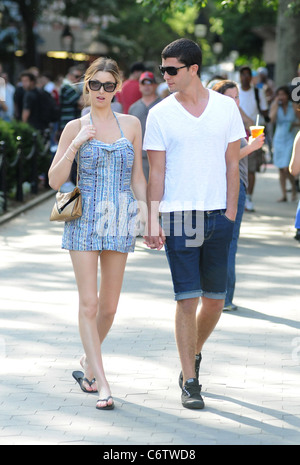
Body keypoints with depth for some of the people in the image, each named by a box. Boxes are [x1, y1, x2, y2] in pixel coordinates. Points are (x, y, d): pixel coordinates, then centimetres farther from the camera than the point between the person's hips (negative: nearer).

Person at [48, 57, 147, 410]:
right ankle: (102, 383, -5)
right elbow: (55, 180, -1)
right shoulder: (75, 128, 1)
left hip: (119, 221, 2)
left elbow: (138, 177, 11)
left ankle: (88, 362, 31)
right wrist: (75, 146, -13)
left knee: (108, 306, 7)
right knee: (88, 304, -7)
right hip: (84, 220, -2)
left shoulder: (131, 125, 7)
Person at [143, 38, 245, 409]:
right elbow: (156, 171, 1)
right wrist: (153, 220, -6)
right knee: (187, 299, -6)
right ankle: (189, 382, 1)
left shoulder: (225, 107, 5)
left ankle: (194, 353, 34)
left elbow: (232, 162, 8)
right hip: (178, 215, -2)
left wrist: (231, 211, 2)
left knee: (215, 299, 8)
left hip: (218, 215, 2)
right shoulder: (160, 114, 0)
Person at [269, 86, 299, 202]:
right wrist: (276, 104, -17)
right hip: (278, 139, 3)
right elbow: (272, 119, -16)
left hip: (290, 140, -3)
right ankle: (284, 195, 12)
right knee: (281, 169, 5)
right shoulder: (275, 106, 0)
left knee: (287, 169, -12)